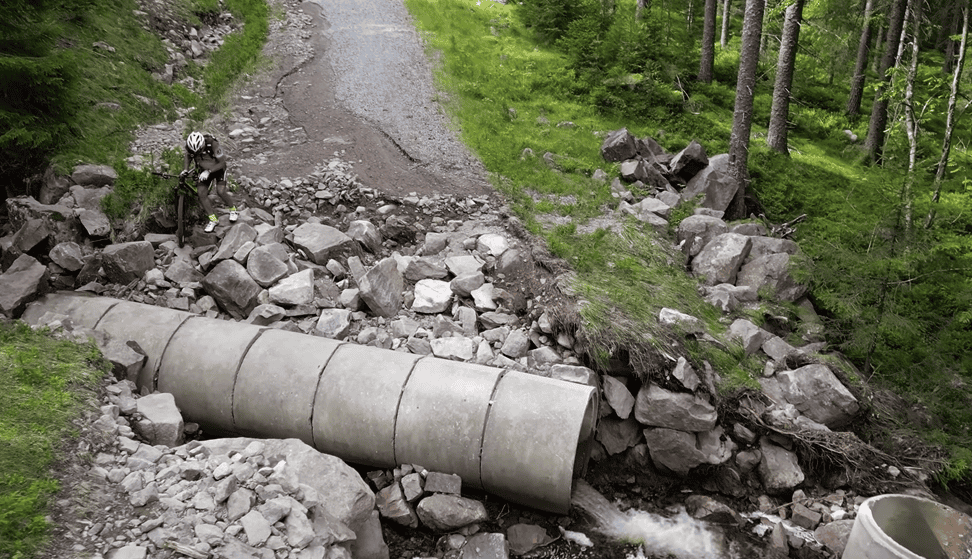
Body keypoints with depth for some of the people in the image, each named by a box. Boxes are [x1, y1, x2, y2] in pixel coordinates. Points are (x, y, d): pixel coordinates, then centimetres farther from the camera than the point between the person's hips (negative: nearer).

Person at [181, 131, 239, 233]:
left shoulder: (212, 144, -34)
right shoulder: (189, 145, -21)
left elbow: (222, 162, -27)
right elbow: (188, 156, 1)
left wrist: (208, 172, -36)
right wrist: (185, 169, -16)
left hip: (218, 168, -4)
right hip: (204, 170, 4)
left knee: (220, 191, -23)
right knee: (201, 193, -11)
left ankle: (233, 208, 5)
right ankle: (213, 220, 0)